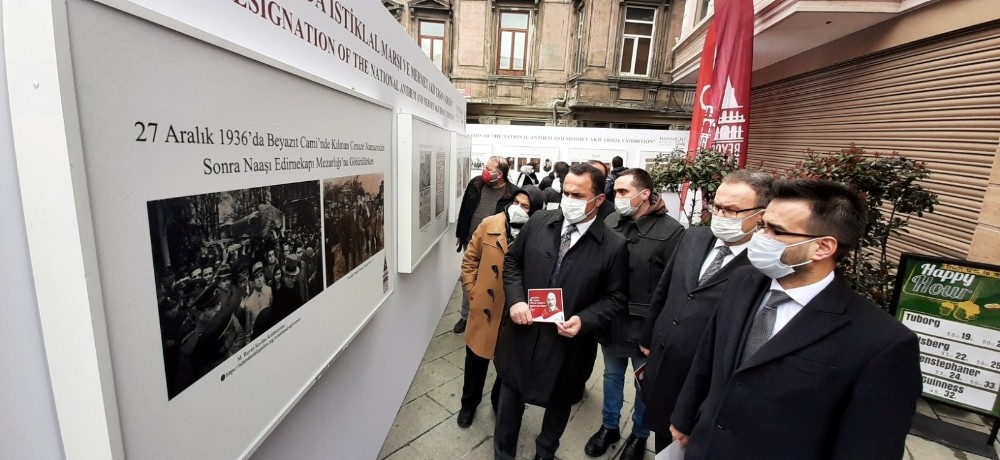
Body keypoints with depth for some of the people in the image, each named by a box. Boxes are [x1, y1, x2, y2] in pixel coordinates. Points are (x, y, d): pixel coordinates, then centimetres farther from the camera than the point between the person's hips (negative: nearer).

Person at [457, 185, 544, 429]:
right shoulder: (489, 225, -8)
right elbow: (470, 259, 2)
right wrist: (471, 290, -1)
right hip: (484, 306, 2)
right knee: (476, 359, 19)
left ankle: (501, 402, 48)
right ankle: (469, 403, 45)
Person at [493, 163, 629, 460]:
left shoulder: (614, 246, -13)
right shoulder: (539, 222, -7)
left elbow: (615, 298, -5)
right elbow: (512, 261, 3)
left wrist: (584, 320, -20)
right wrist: (515, 300, -11)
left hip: (567, 344, -1)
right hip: (522, 332, 2)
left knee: (558, 402, 24)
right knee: (511, 396, 20)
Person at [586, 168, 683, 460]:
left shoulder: (671, 231, -17)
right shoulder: (609, 223, -5)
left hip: (646, 324, -3)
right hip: (610, 318, 4)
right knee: (612, 375, 22)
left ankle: (639, 435, 44)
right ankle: (609, 427, 45)